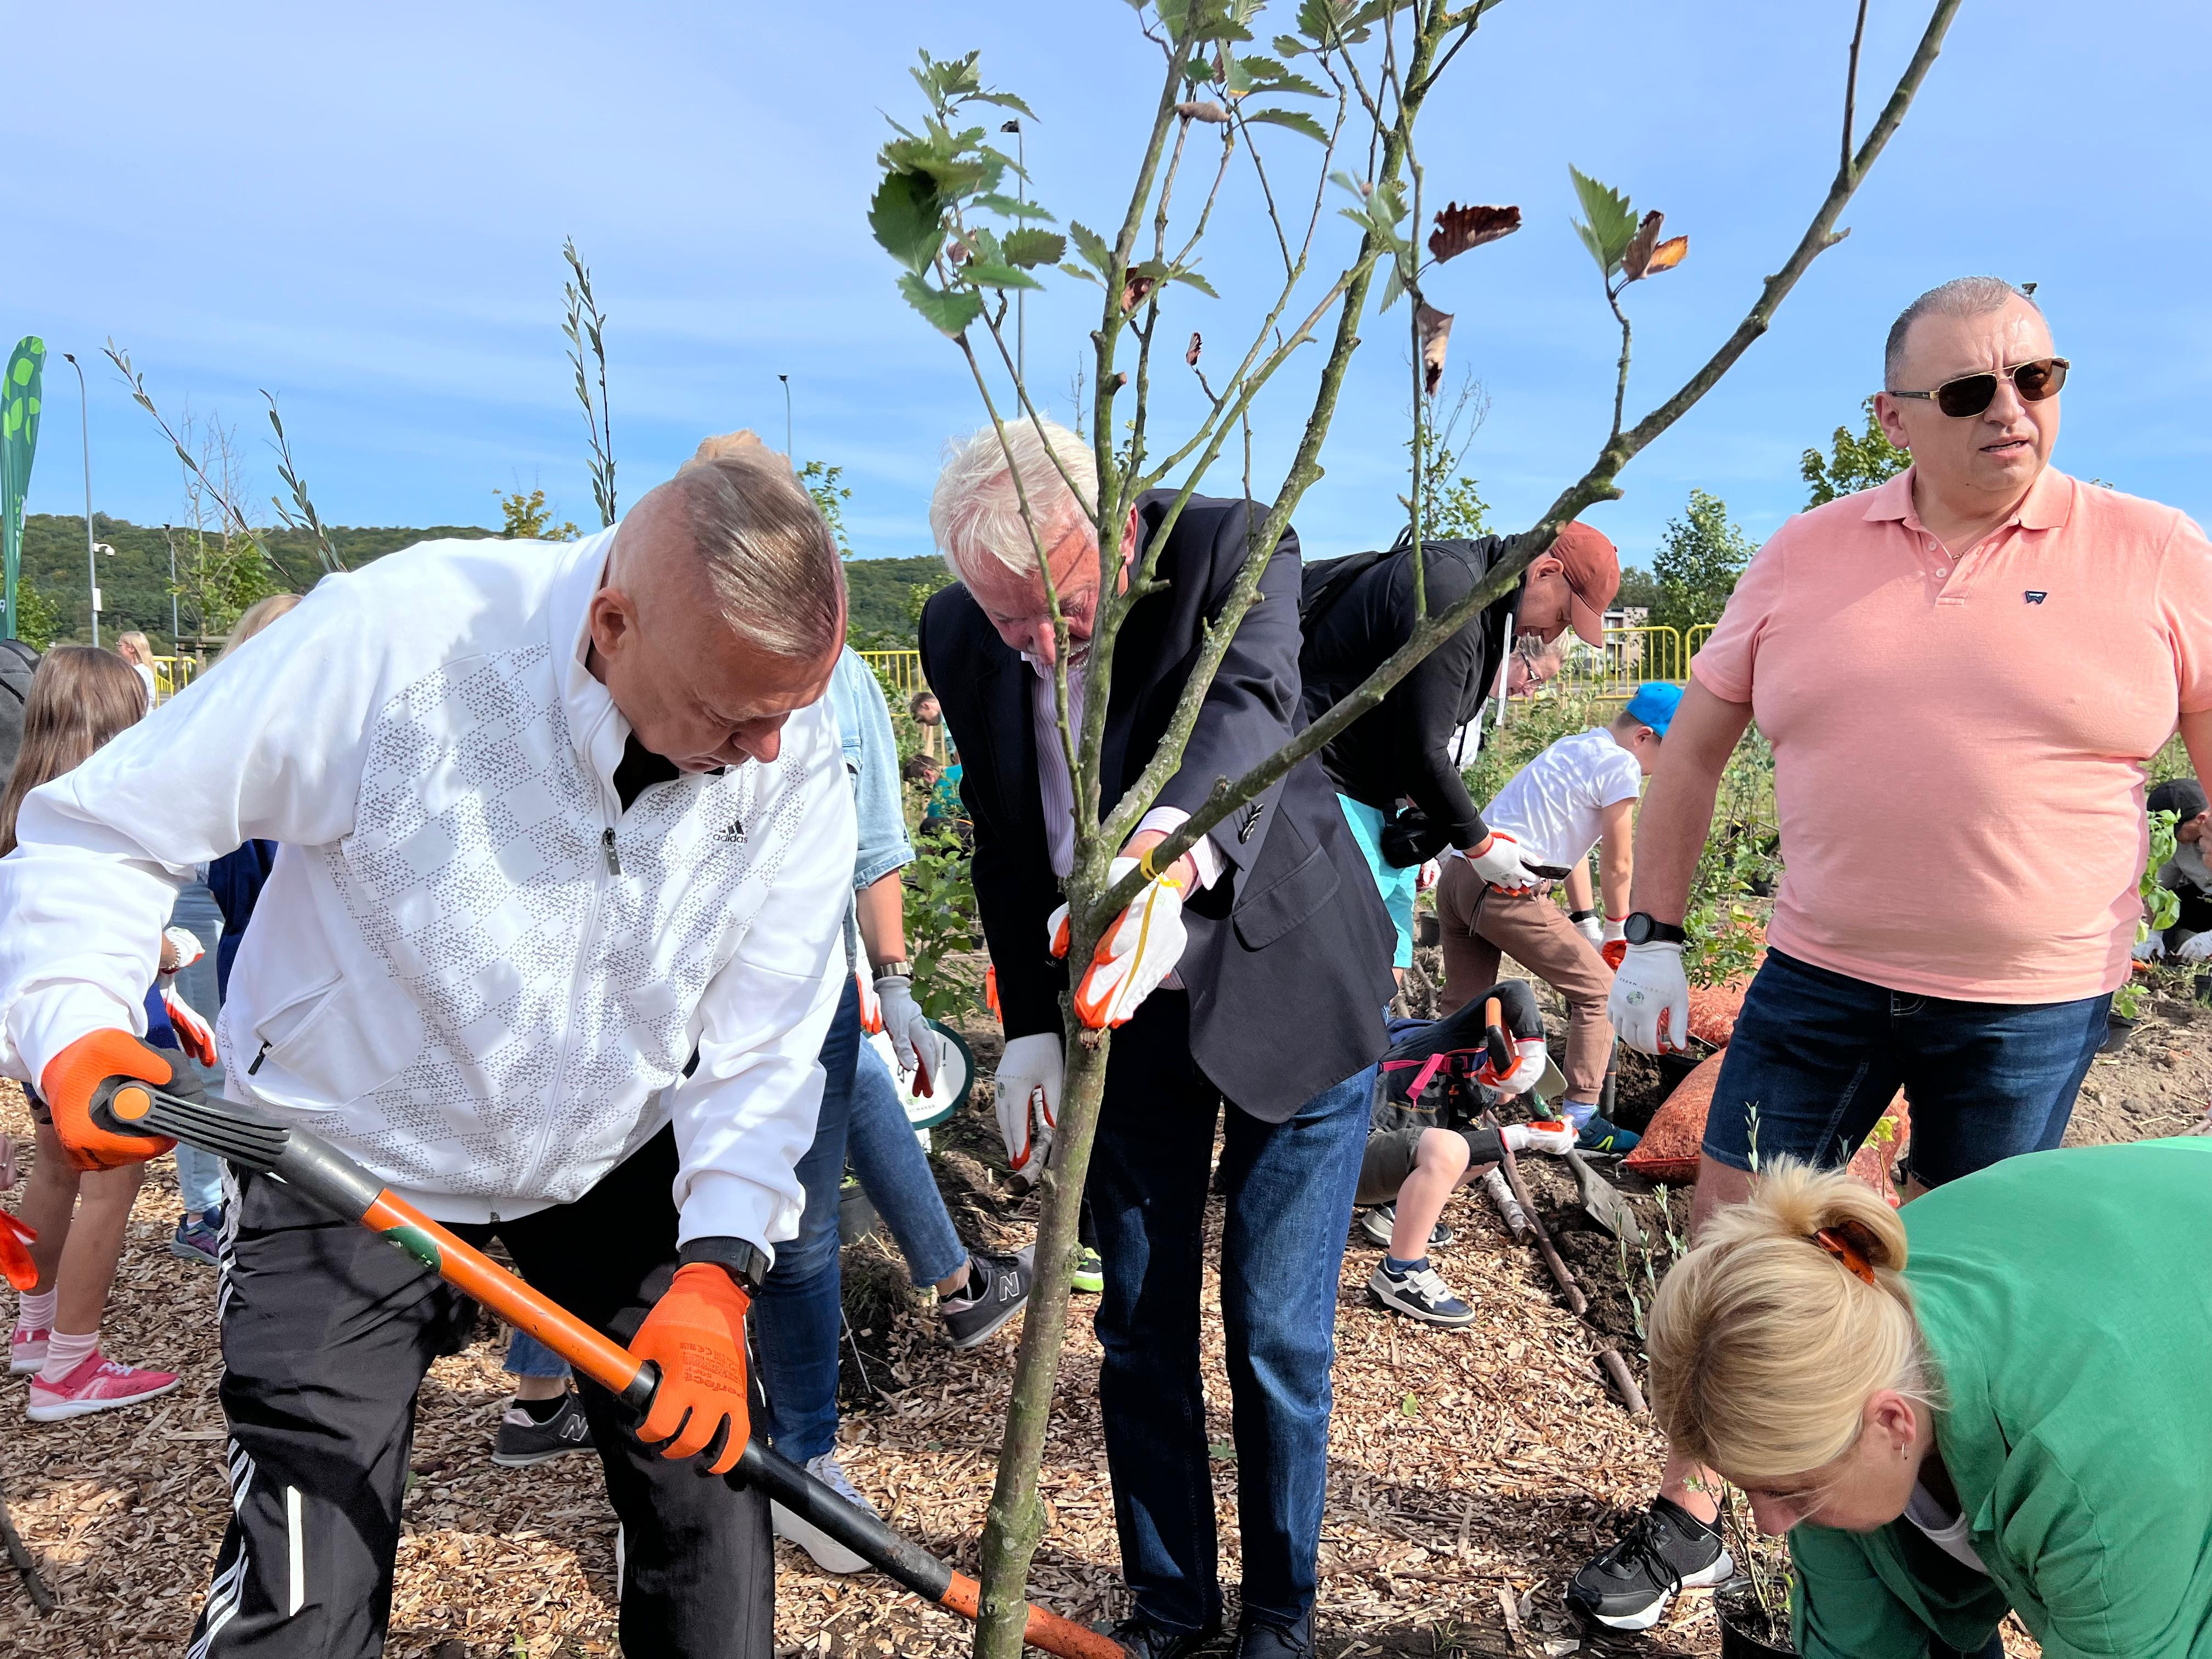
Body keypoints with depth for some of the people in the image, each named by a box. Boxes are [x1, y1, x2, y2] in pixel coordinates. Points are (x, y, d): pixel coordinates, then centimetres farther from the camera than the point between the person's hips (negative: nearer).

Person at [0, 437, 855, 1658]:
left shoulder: (793, 748, -19)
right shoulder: (394, 640, -29)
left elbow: (763, 1040, -12)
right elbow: (101, 832, -15)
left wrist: (716, 1268, -21)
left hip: (617, 1161, 3)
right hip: (348, 1156, -2)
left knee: (712, 1474, 8)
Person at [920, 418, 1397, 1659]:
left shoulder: (1232, 546, -21)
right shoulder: (962, 635, -9)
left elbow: (1248, 709, -42)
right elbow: (1006, 844, 2)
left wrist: (1171, 865, -62)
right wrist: (1030, 1024, -4)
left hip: (1288, 988, -3)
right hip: (1118, 1010, 4)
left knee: (1279, 1333, 4)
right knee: (1140, 1332, 13)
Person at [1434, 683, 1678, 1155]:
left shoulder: (1577, 747, 22)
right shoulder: (1621, 765, -5)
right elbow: (1617, 865, 0)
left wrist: (1585, 921, 24)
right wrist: (1617, 926, 16)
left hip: (1458, 875, 9)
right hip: (1507, 889, -9)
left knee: (1461, 1006, 19)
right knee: (1599, 990, 5)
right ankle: (1580, 1120, 7)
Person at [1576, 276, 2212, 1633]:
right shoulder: (1809, 554, 1)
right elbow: (1697, 742, 7)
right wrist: (1655, 935, 3)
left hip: (2033, 1007, -2)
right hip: (1818, 979, 2)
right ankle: (1686, 1522, 28)